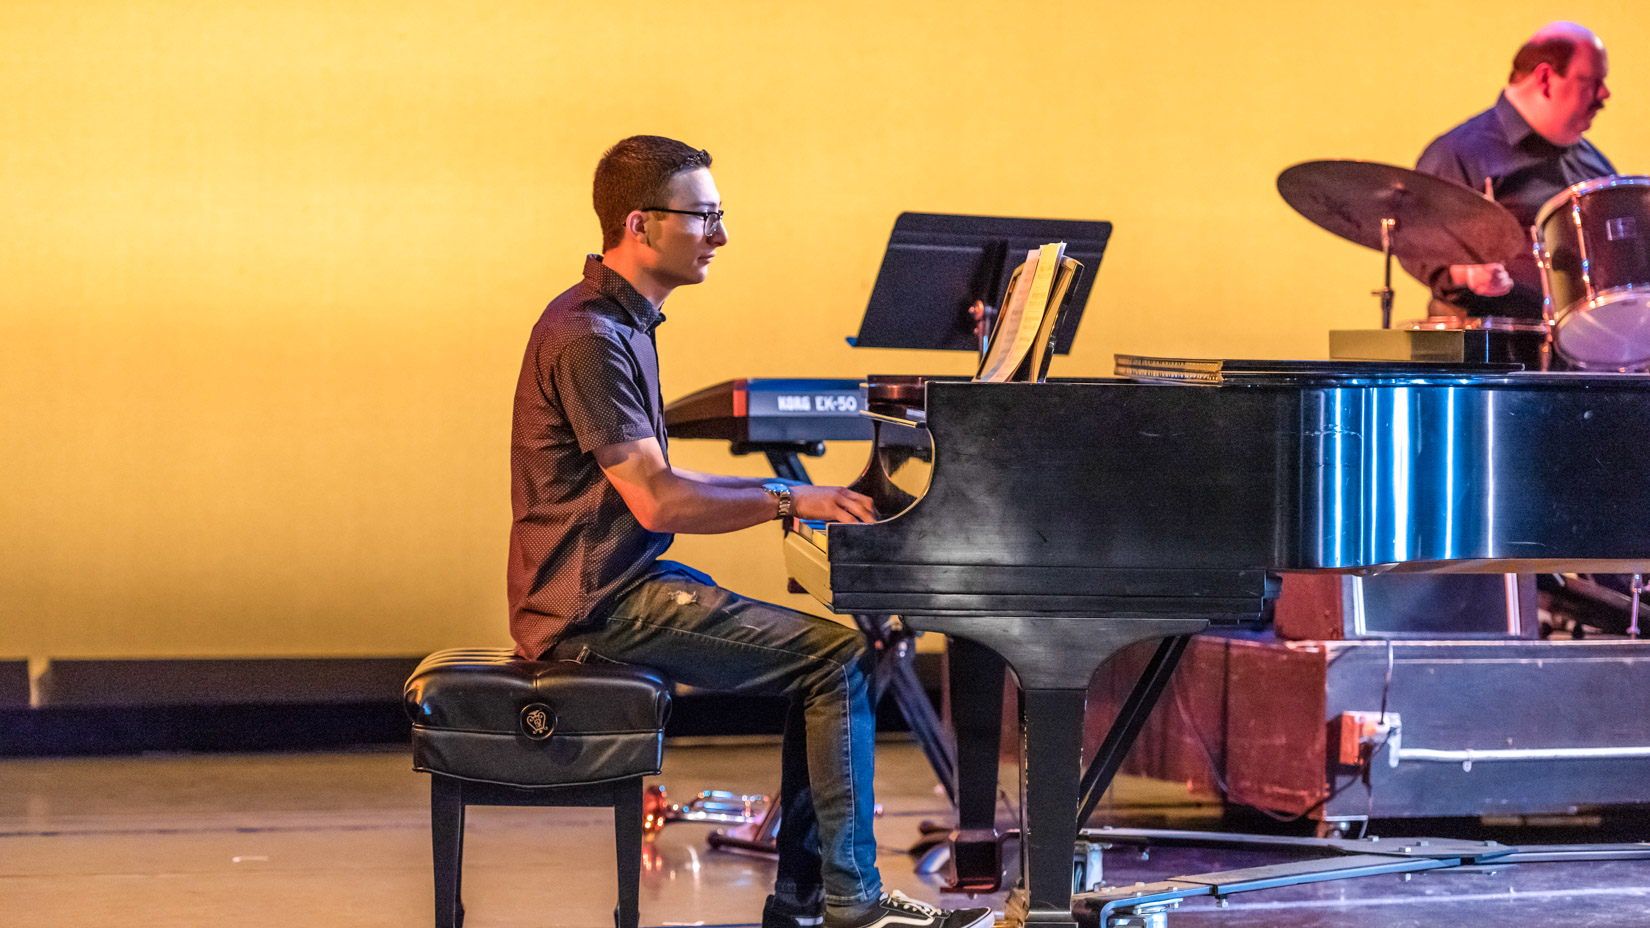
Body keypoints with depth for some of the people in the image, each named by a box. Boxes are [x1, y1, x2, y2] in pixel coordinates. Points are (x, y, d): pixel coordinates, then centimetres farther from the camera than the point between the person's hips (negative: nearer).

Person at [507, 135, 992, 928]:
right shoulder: (589, 337, -18)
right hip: (597, 607, -10)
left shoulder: (619, 324, 16)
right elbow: (656, 502, -23)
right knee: (838, 657, -13)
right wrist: (789, 500, -13)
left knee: (832, 656, 8)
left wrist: (784, 496, 10)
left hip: (625, 584, 10)